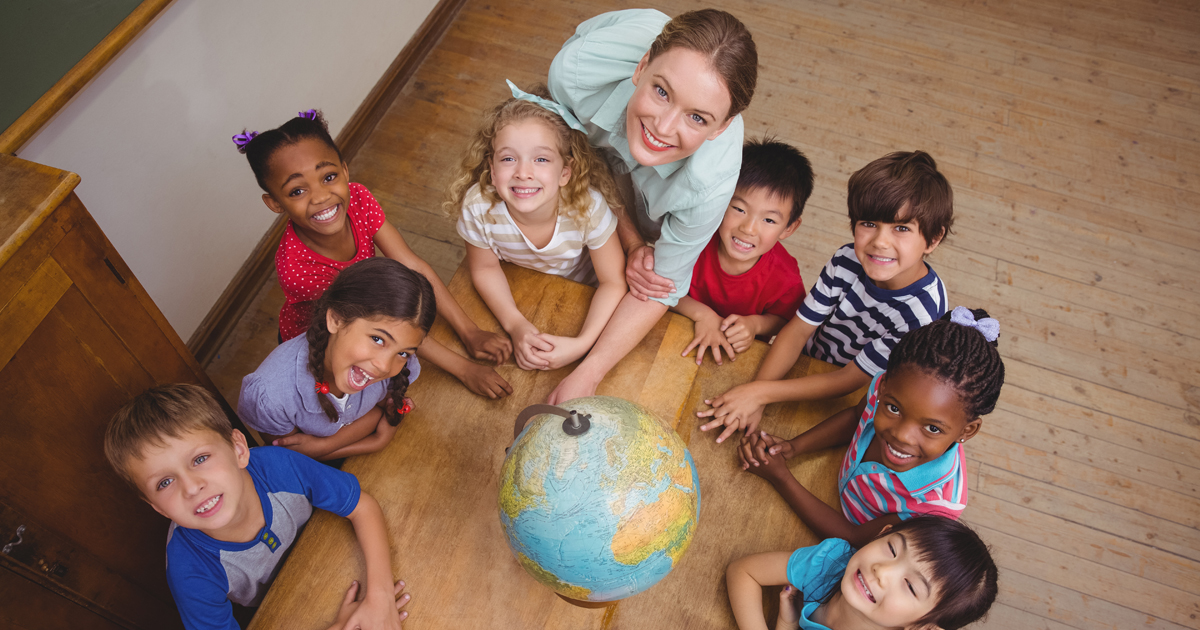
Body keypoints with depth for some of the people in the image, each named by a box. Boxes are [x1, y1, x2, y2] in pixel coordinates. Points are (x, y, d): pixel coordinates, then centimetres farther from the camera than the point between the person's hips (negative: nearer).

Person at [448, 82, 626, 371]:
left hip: (581, 288, 0)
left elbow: (613, 282, -25)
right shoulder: (477, 208, -36)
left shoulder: (589, 208, -39)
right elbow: (485, 268, -15)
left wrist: (582, 344, -37)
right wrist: (516, 325, -28)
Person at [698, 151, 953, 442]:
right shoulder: (848, 260, -17)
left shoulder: (922, 312, -31)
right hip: (804, 363, 4)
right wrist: (752, 395, -26)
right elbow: (798, 330, -13)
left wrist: (761, 392, -30)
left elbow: (846, 382, -26)